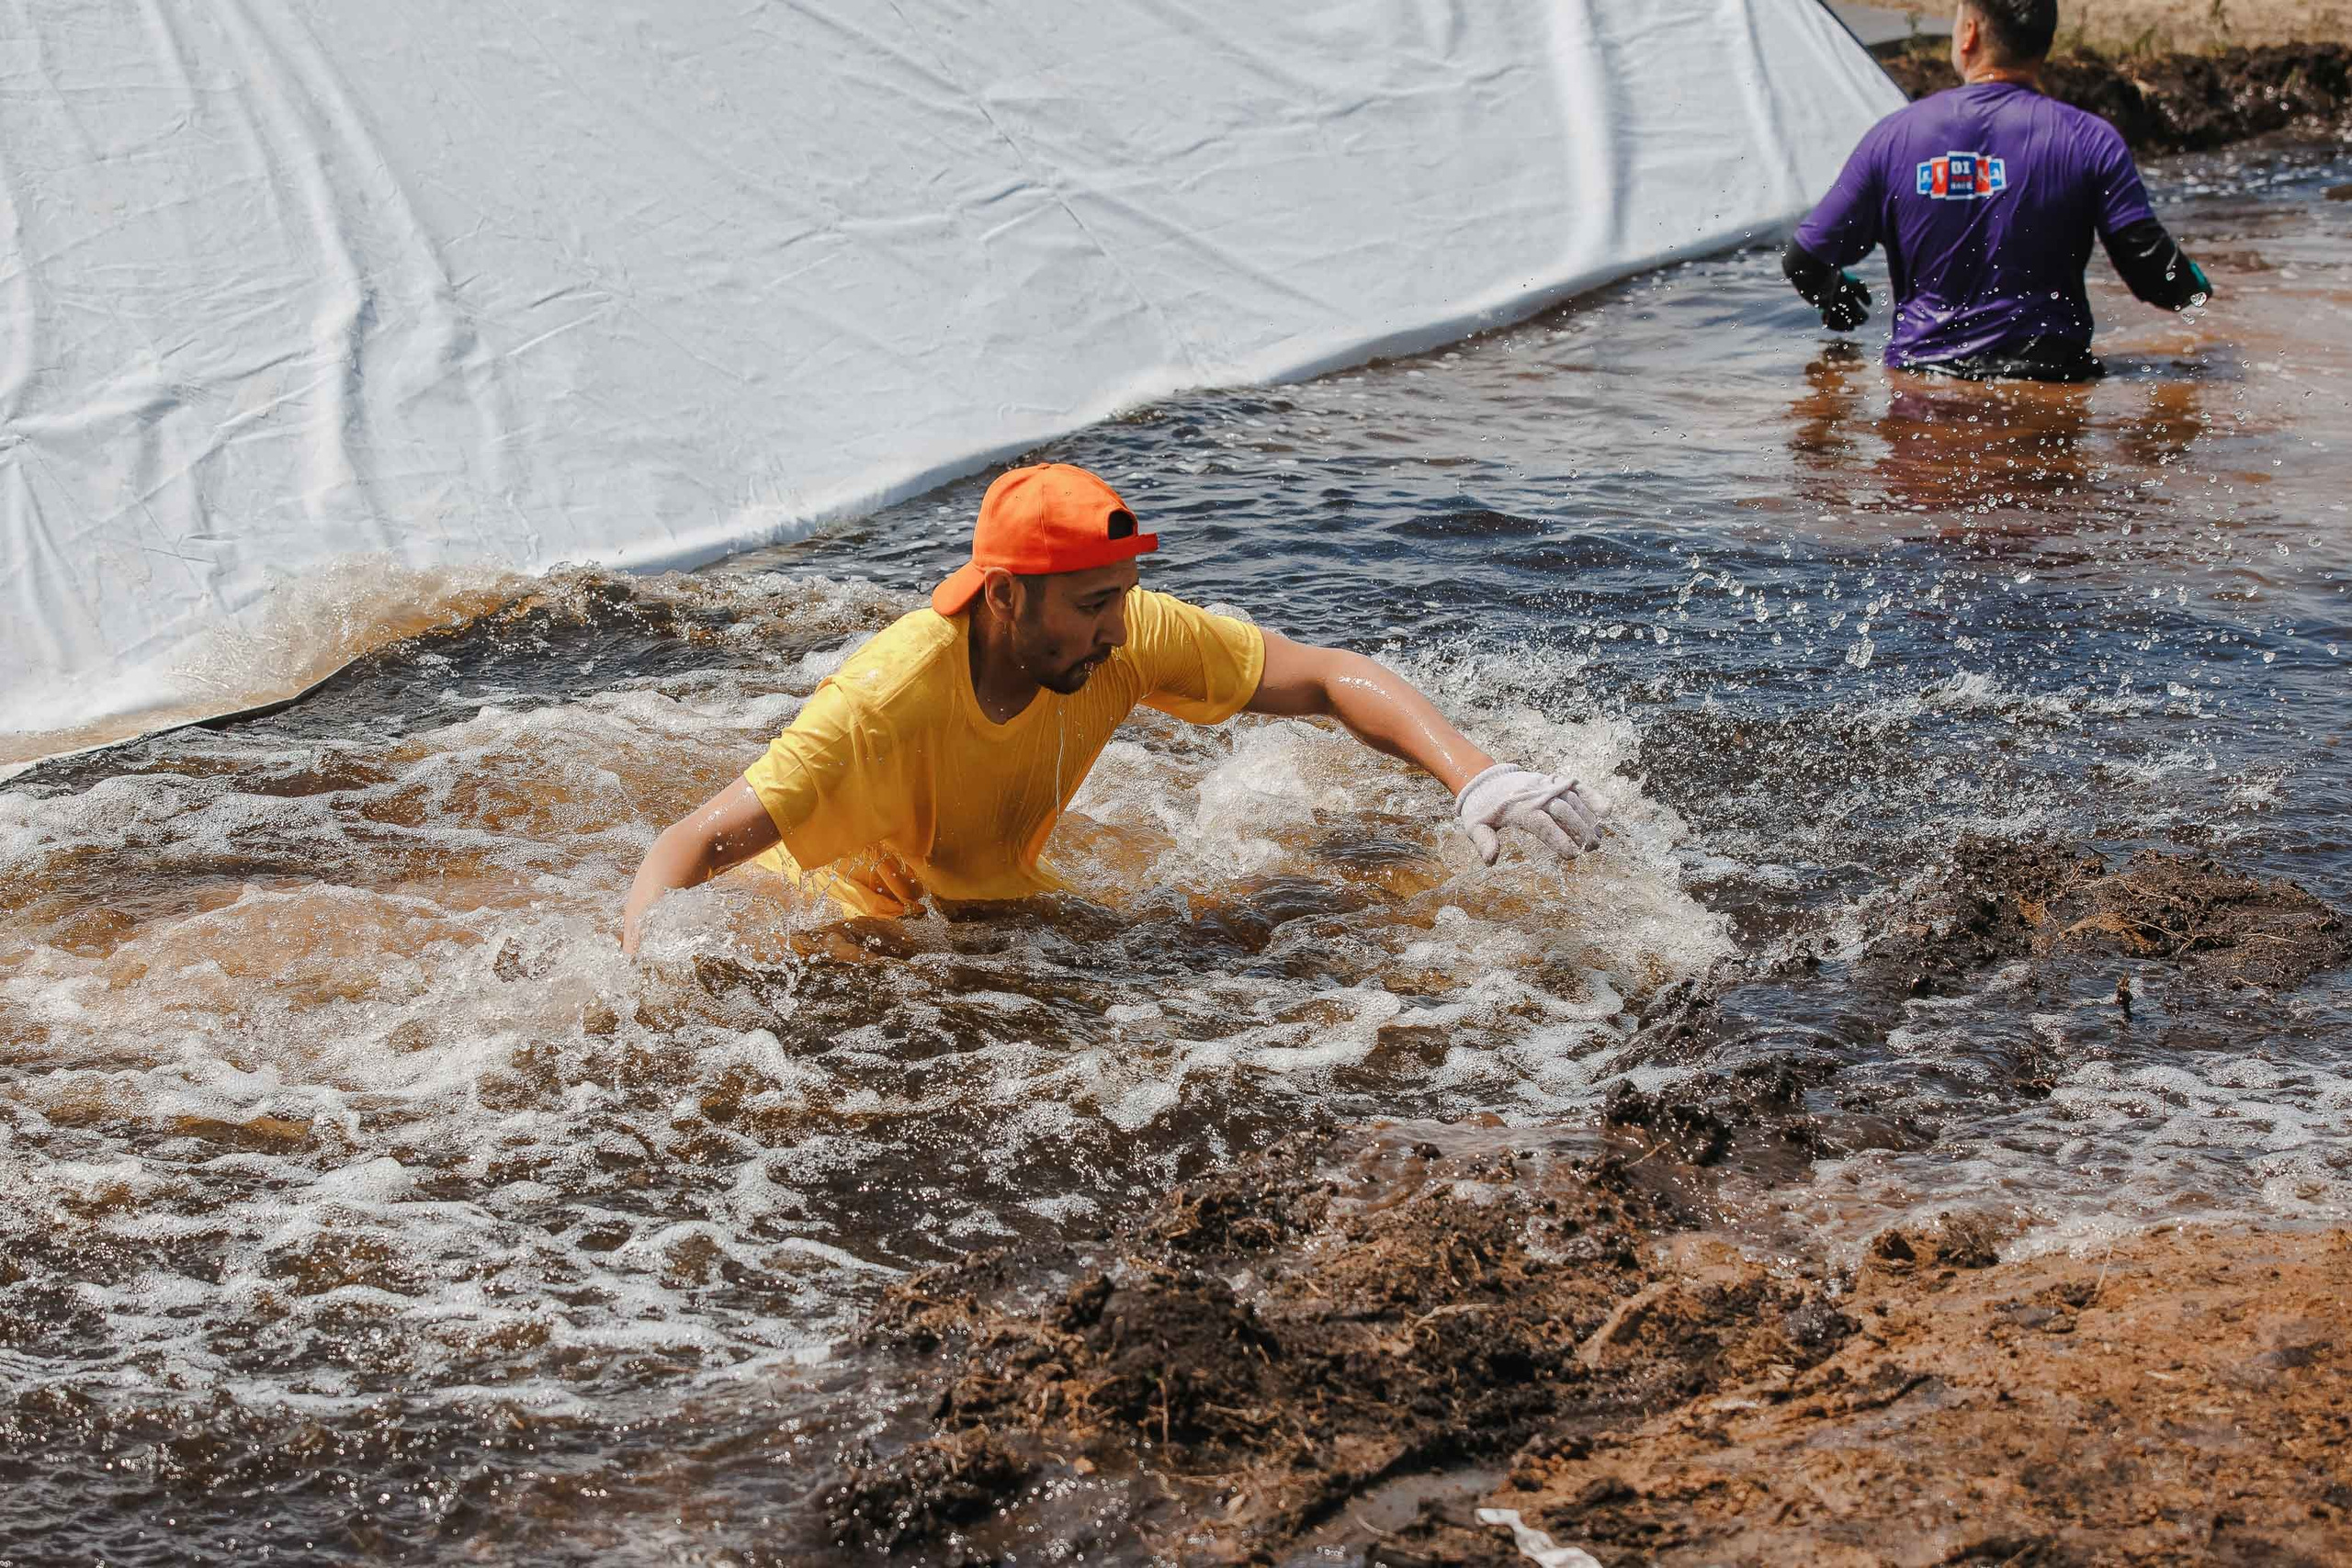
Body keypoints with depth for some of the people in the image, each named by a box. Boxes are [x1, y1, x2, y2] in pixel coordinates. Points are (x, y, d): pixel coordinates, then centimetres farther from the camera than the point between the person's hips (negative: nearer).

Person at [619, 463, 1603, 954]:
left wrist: (1474, 777, -35)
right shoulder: (887, 697, -39)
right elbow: (691, 845, -39)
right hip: (848, 909, -4)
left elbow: (1329, 679, -20)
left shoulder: (1123, 639, -24)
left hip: (998, 892, 4)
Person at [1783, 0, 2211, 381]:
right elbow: (2153, 275, -4)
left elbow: (1803, 263, 6)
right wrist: (2194, 287, 20)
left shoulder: (1894, 134, 3)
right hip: (2046, 381, -2)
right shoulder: (2089, 140, -2)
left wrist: (1840, 299, 31)